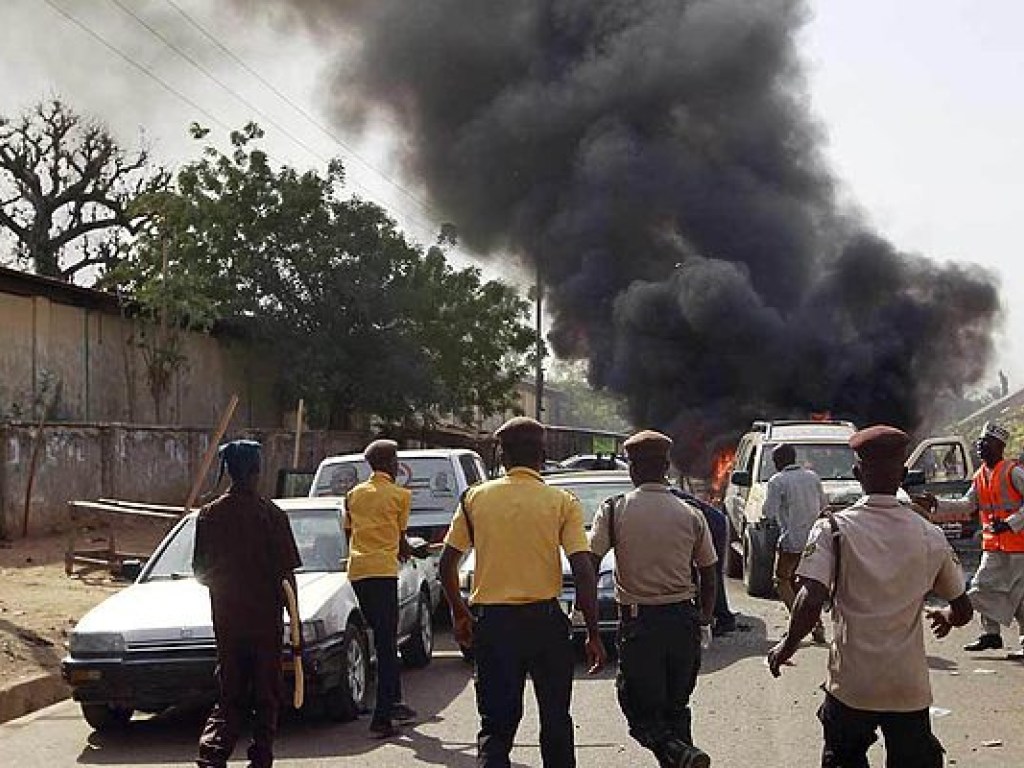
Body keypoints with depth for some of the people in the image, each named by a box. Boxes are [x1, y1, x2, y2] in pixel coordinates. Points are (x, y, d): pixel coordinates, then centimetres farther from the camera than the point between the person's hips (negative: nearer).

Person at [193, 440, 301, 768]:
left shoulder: (209, 515, 0)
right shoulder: (271, 515, -9)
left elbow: (200, 571, 5)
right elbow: (287, 573, -7)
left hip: (226, 620, 3)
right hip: (266, 618, -3)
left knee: (230, 697, 10)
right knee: (266, 696, 10)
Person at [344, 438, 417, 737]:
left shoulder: (354, 494, 15)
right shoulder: (399, 495, 0)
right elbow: (400, 537, 8)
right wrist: (408, 551, 32)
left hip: (357, 570, 6)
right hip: (382, 569, -6)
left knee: (384, 639, 20)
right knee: (386, 644, -5)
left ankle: (393, 702, 28)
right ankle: (382, 718, -11)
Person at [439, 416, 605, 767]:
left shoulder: (475, 498, 1)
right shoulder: (563, 502, -4)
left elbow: (447, 564, 5)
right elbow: (584, 571, -9)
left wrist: (459, 613, 19)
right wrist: (593, 635, -3)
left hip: (492, 621, 1)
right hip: (545, 620, -1)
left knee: (496, 723, 5)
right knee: (555, 719, 17)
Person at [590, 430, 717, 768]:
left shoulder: (614, 510, -7)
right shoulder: (691, 515, 1)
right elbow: (708, 573, 8)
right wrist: (705, 614, 23)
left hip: (637, 621, -3)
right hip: (682, 619, 3)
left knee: (641, 708, 4)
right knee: (675, 705, 18)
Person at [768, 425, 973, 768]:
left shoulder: (833, 529, -9)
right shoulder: (930, 536, 0)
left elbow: (812, 600, -21)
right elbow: (963, 610, 9)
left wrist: (788, 645, -4)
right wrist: (945, 617, 31)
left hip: (851, 686, -1)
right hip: (910, 689, 2)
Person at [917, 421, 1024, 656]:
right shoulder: (980, 477, 12)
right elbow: (966, 506, 8)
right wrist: (936, 505, -3)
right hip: (993, 546, 8)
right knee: (984, 587, 7)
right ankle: (990, 634, 18)